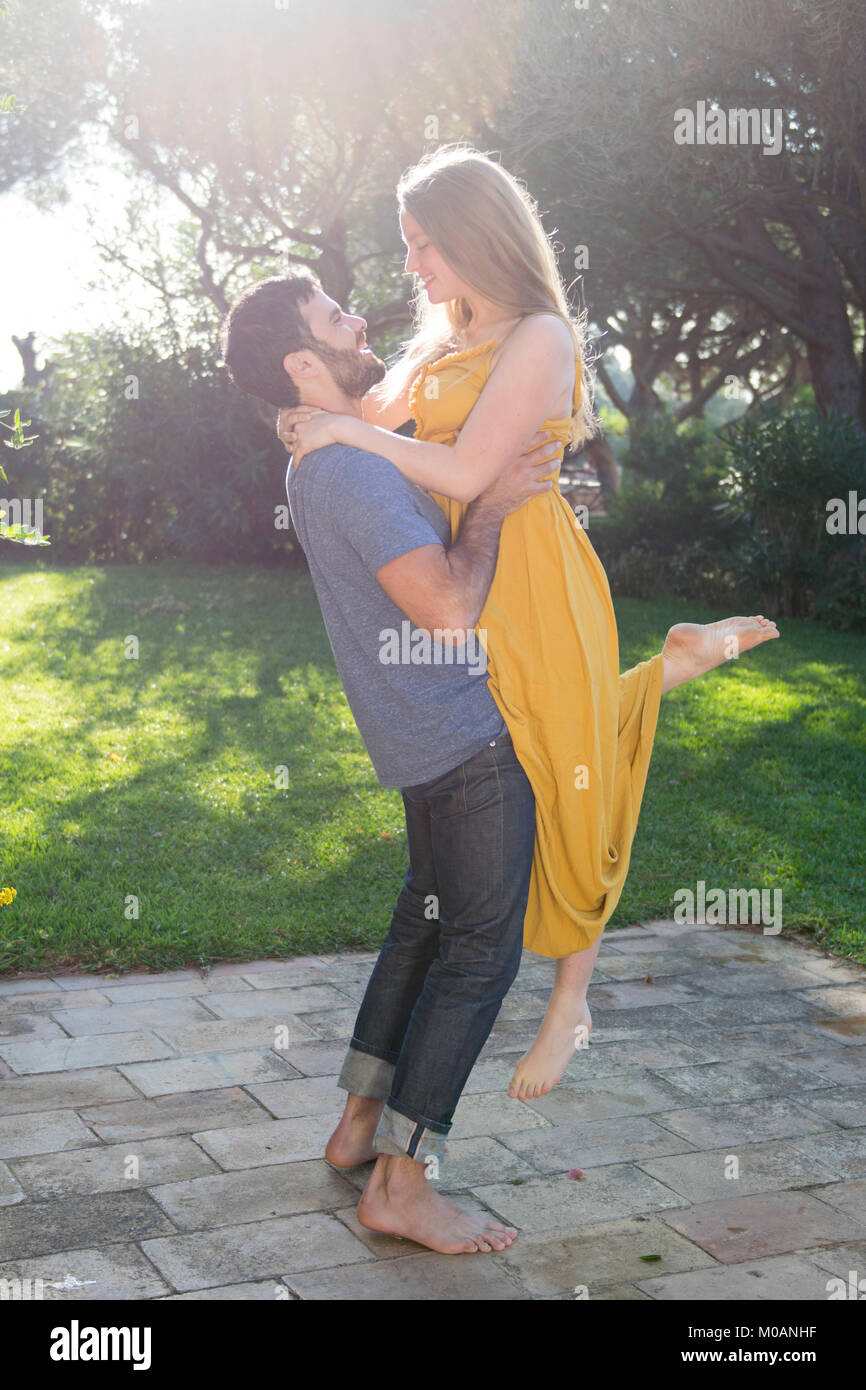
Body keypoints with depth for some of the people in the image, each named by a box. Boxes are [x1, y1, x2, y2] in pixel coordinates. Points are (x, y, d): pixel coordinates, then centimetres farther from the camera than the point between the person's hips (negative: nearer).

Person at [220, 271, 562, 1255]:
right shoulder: (350, 470, -22)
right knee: (480, 952, -5)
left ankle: (361, 1125, 26)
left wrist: (519, 466, 12)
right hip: (466, 734, -10)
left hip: (432, 729, 10)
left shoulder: (329, 459, 11)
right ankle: (401, 1185, -1)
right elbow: (448, 608, -29)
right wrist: (491, 506, -16)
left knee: (427, 917, 19)